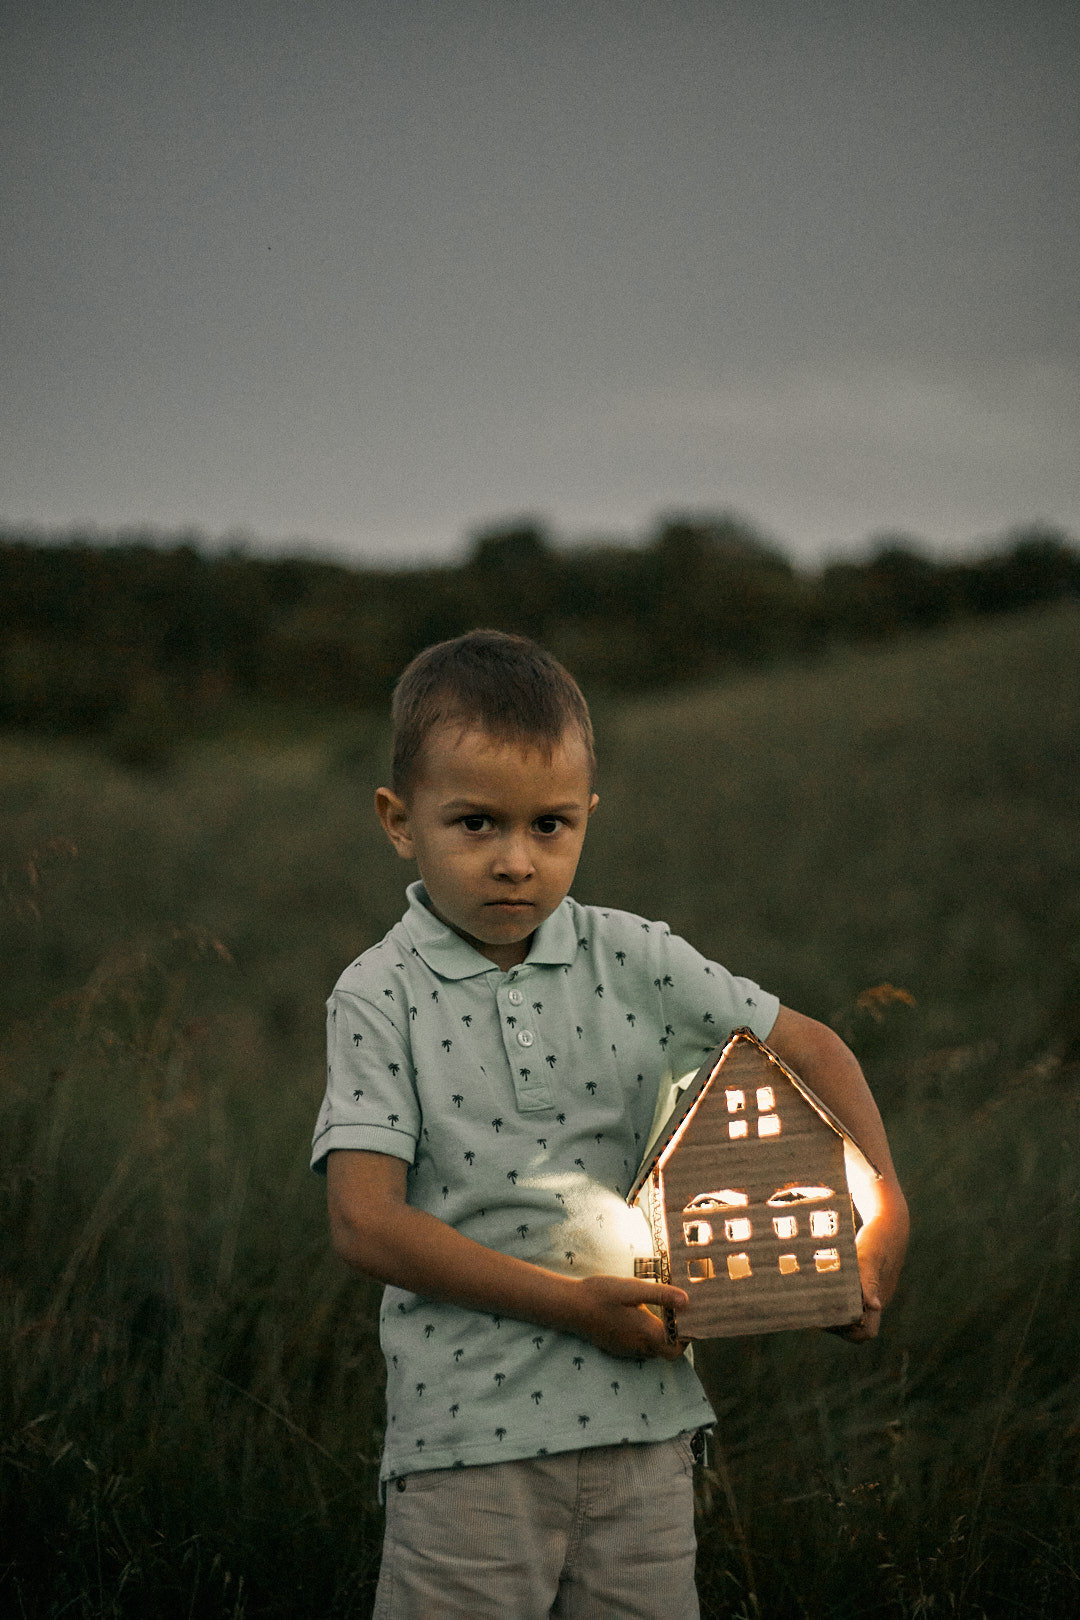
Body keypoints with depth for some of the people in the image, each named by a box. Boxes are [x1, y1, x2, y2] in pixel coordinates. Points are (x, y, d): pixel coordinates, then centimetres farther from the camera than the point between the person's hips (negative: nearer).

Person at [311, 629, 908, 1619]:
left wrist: (885, 1214, -1)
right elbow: (365, 1222, -11)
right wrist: (568, 1301, -15)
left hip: (642, 1420, 3)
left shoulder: (634, 962, 4)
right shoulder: (381, 999, -5)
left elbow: (810, 1048, 12)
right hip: (467, 1435, -3)